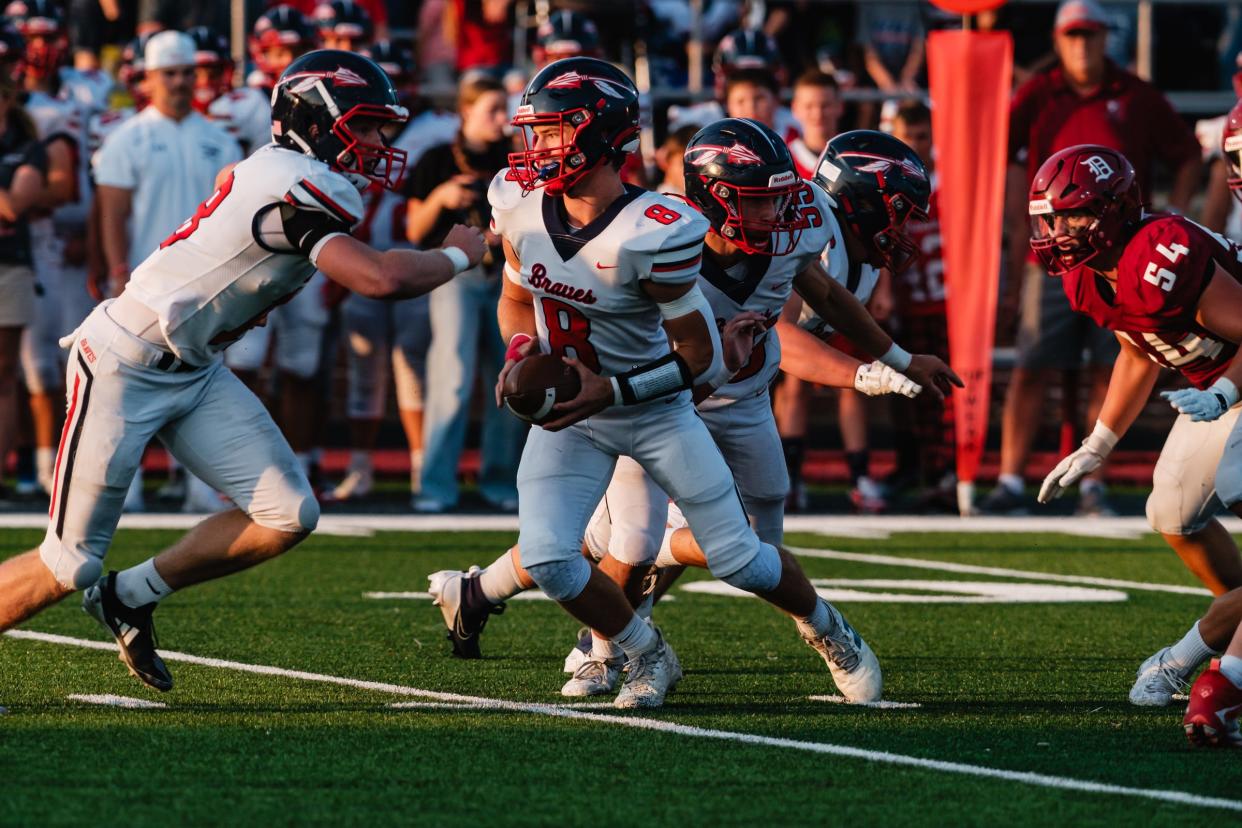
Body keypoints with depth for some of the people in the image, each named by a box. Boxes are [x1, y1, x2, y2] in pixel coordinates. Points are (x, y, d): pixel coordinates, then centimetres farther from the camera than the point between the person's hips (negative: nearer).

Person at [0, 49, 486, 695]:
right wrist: (458, 256, -17)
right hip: (123, 367, -9)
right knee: (69, 568, -6)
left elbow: (228, 177, 27)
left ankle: (132, 596, 13)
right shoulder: (295, 188, -25)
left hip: (194, 370, 9)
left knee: (288, 516, -4)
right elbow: (381, 278, -35)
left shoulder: (289, 172, 4)